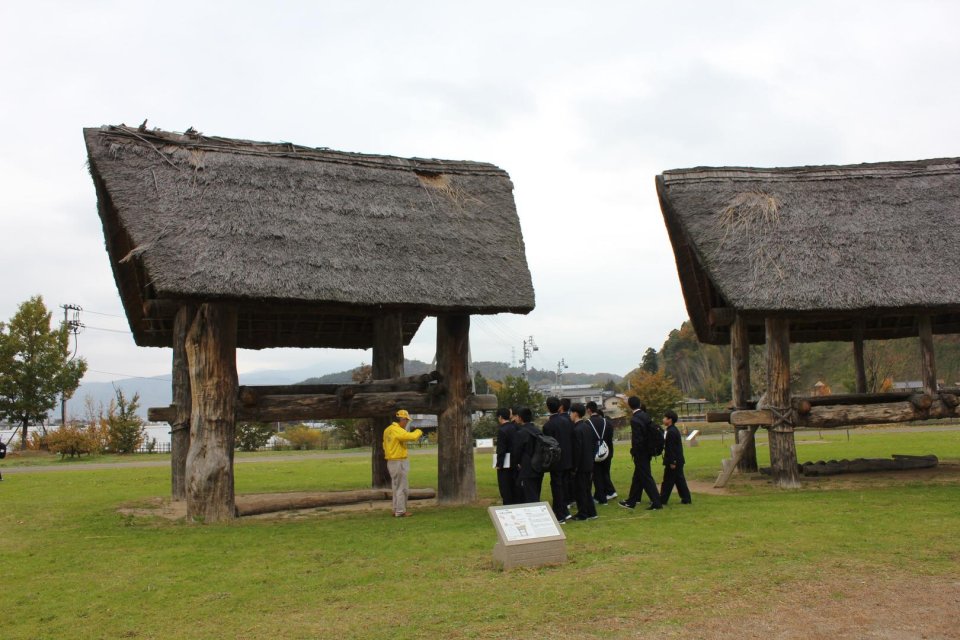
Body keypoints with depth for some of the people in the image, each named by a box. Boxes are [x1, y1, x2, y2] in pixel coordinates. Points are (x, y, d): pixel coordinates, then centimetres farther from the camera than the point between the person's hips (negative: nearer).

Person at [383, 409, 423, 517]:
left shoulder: (388, 430, 11)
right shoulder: (397, 430, -19)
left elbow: (385, 445, 14)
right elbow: (411, 436, -27)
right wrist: (418, 432, -9)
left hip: (391, 462, 10)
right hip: (399, 462, -10)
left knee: (396, 486, 17)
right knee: (402, 487, -3)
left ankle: (396, 510, 22)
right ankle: (400, 511, 0)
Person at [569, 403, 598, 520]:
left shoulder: (577, 430, -19)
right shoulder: (588, 426, 7)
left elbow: (577, 450, -20)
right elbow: (595, 442, 13)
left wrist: (574, 467, -15)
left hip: (581, 466, -9)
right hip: (589, 464, 9)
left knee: (580, 490, 2)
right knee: (586, 489, 16)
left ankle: (582, 514, 8)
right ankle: (591, 512, 20)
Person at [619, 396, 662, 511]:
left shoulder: (634, 419, -20)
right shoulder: (645, 416, 4)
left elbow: (637, 439, -23)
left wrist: (633, 452, -9)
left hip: (640, 453, -9)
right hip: (647, 451, 9)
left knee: (646, 477, -2)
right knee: (638, 477, 17)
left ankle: (656, 503, 0)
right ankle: (631, 501, 28)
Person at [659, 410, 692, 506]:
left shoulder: (671, 432, -19)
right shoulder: (674, 430, 14)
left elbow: (671, 448, -21)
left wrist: (672, 462, -21)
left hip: (673, 462, -10)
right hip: (678, 461, 10)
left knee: (668, 481, -2)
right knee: (679, 480, 12)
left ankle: (663, 499, 4)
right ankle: (686, 499, 14)